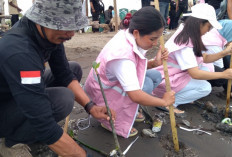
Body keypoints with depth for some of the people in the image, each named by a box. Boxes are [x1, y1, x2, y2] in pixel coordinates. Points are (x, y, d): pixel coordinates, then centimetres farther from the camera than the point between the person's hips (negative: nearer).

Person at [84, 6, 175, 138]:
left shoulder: (128, 36, -11)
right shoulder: (123, 55, -36)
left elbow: (138, 66, 0)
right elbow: (135, 96, -37)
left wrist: (154, 63, -19)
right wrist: (164, 101, -23)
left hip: (113, 82, 8)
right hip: (102, 94, -8)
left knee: (156, 76, 0)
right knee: (146, 84, -25)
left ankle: (130, 111, 10)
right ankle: (113, 120, -9)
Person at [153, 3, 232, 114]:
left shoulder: (189, 37, 3)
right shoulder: (184, 45, -27)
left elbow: (204, 58, 6)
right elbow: (195, 74, -29)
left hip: (177, 73, 10)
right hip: (165, 80, -10)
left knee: (209, 68, 4)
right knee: (205, 87, -14)